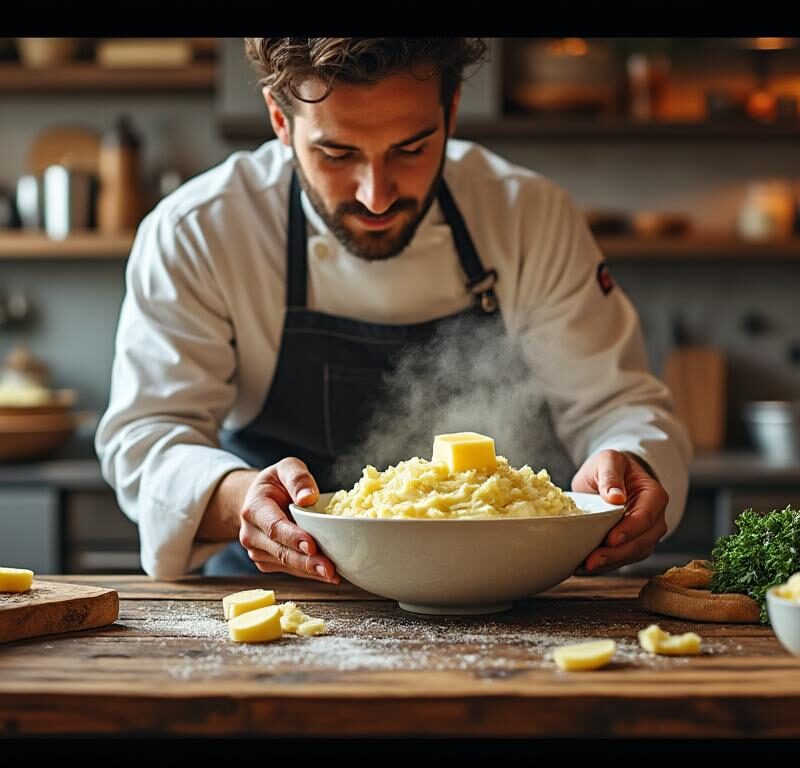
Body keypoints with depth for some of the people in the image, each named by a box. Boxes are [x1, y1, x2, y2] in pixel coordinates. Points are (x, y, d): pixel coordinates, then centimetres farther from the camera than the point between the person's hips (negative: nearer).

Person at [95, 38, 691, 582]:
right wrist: (240, 500, -37)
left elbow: (614, 401, -3)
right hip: (276, 598, -1)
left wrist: (626, 464, -28)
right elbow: (145, 436, -14)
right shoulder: (194, 235, -12)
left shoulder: (532, 218, -7)